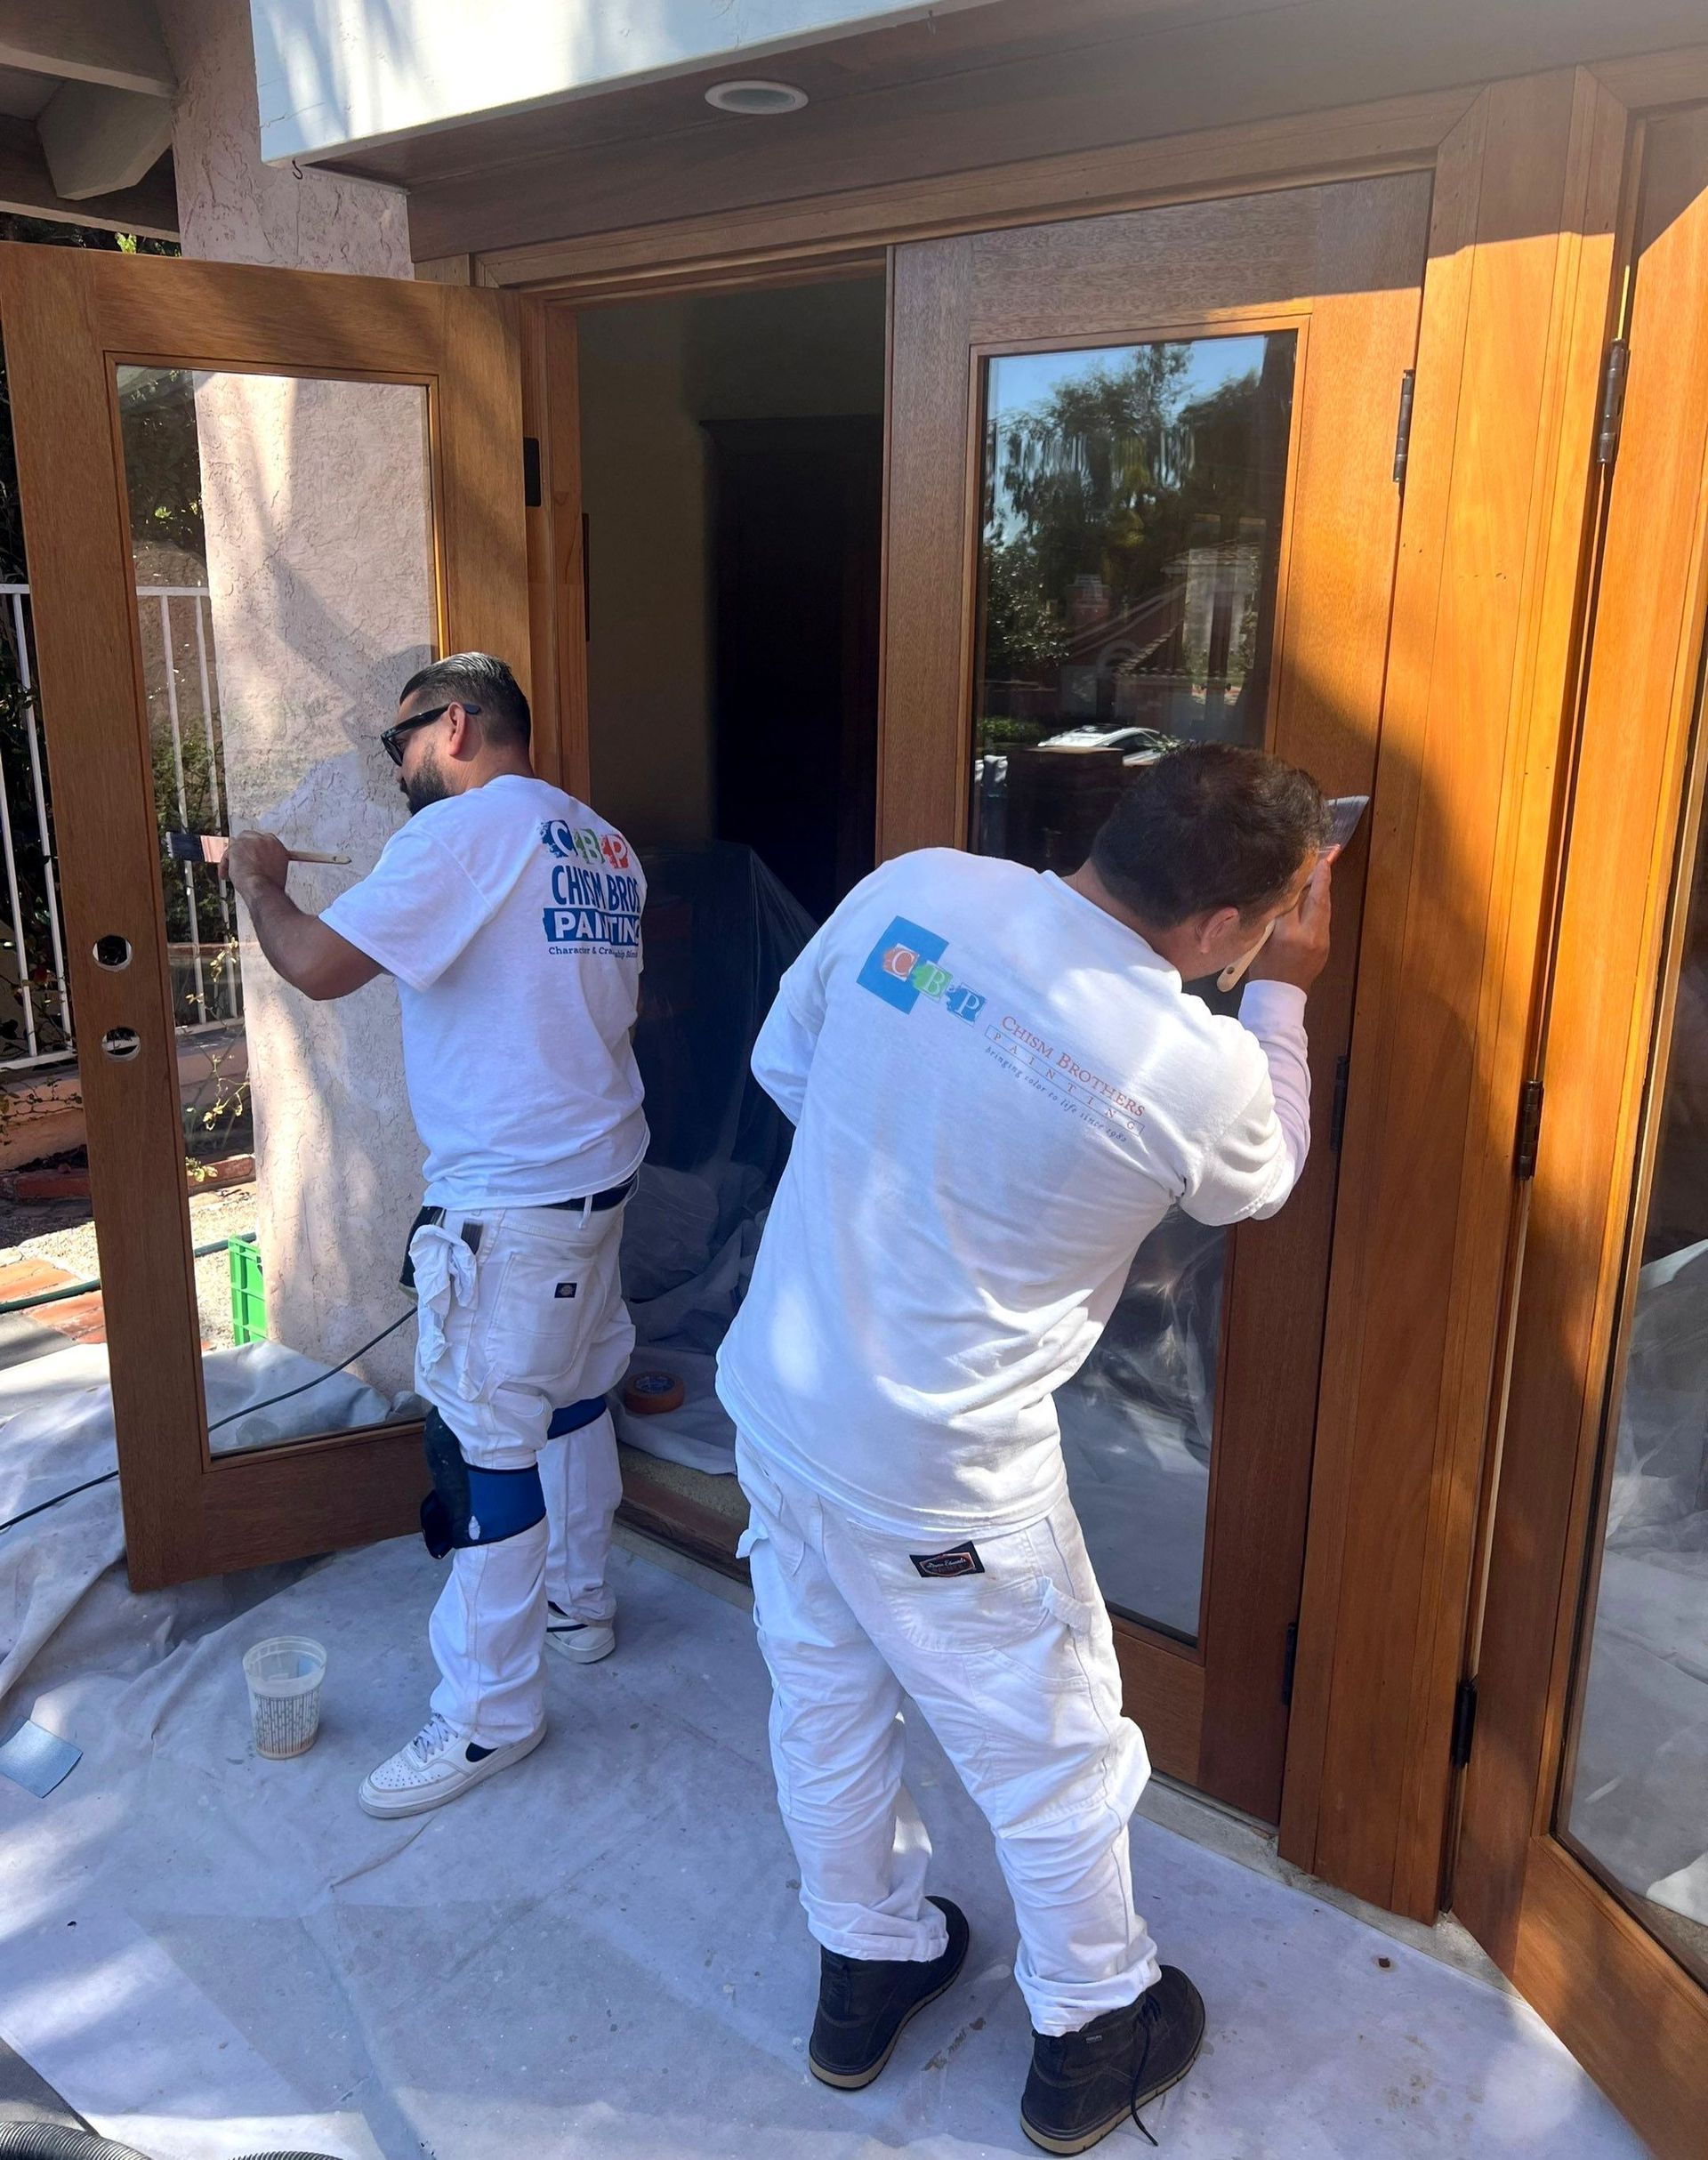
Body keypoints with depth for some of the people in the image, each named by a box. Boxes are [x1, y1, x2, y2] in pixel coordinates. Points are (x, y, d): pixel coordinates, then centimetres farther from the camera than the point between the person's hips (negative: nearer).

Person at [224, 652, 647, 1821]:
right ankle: (576, 1601, 40)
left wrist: (259, 880, 0)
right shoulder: (604, 842, 11)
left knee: (486, 1444, 0)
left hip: (511, 1199, -9)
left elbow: (317, 965, -21)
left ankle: (489, 1715, 12)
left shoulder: (465, 828, -15)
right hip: (601, 1168, 9)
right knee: (573, 1396, 22)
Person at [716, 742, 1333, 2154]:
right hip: (939, 1474, -6)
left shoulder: (913, 887, -11)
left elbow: (784, 1061, 3)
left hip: (776, 1392, 6)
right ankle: (1093, 2032, 43)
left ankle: (867, 1969, 50)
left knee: (825, 1702, 25)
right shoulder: (1195, 1070, -23)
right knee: (1055, 1753, 20)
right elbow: (1262, 1182, 1)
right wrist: (1287, 990, 9)